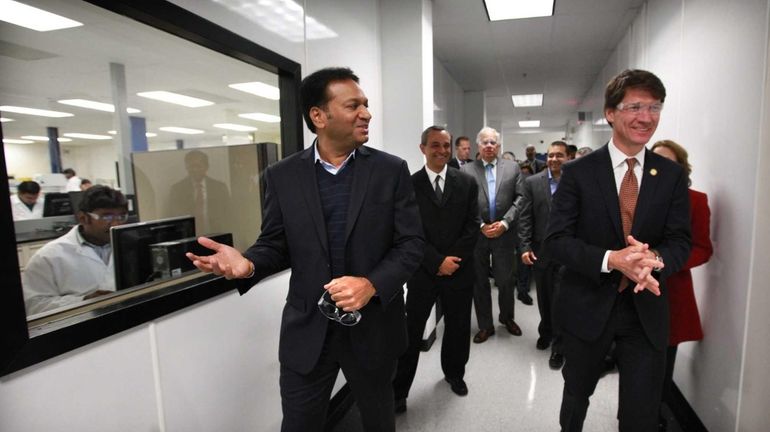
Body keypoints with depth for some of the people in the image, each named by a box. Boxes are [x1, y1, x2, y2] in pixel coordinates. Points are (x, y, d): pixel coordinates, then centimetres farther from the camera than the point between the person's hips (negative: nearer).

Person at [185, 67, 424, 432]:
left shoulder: (391, 170, -6)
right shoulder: (281, 175, -2)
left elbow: (411, 244, -7)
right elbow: (276, 244, 3)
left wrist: (371, 284, -24)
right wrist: (248, 264, -20)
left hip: (372, 328, 0)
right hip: (307, 331, 1)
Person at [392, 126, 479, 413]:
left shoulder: (467, 182, 3)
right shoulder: (409, 184, -3)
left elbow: (472, 226, 0)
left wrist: (453, 259, -11)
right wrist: (438, 261, -15)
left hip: (459, 270, 3)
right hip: (423, 272, -2)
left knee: (458, 327, 17)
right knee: (411, 331, 4)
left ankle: (454, 373, 42)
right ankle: (399, 389, 18)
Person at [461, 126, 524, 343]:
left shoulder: (513, 167, 6)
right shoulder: (466, 170, 0)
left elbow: (519, 199, 1)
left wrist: (504, 223, -10)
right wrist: (481, 226, -11)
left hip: (504, 233, 1)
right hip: (476, 233, 0)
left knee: (506, 280, 9)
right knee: (479, 282, 9)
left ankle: (507, 317, 36)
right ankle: (485, 325, 25)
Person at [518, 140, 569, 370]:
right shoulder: (532, 182, 0)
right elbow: (524, 217, -2)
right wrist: (525, 247, -8)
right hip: (540, 249, 2)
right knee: (543, 296, 17)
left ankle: (558, 346, 16)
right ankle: (546, 332, 40)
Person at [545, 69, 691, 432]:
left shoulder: (672, 175, 0)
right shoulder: (578, 172, -8)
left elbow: (680, 241, -2)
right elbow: (556, 239, -13)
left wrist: (654, 259, -25)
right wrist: (611, 259, -28)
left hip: (647, 309, 2)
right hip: (588, 306, -1)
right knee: (576, 395, 21)